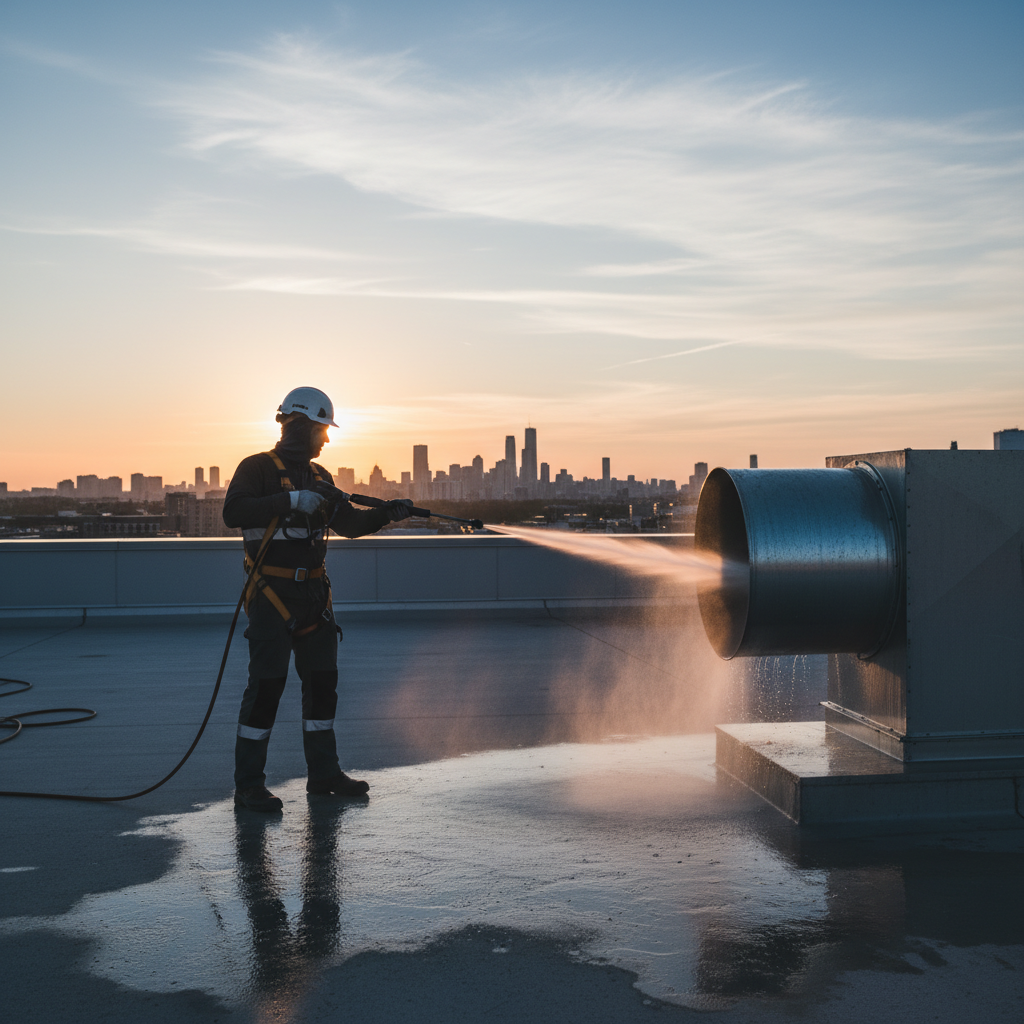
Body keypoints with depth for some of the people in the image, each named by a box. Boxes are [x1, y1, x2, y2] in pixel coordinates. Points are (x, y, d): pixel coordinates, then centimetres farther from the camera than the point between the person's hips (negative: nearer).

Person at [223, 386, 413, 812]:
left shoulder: (319, 476, 15)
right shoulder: (257, 468, -7)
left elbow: (348, 523, 14)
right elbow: (233, 512, -22)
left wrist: (386, 514, -2)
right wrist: (290, 500, -26)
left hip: (313, 592, 8)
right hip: (272, 595, -7)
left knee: (323, 681, 11)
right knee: (266, 684, -8)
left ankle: (323, 772, 23)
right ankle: (248, 785, 1)